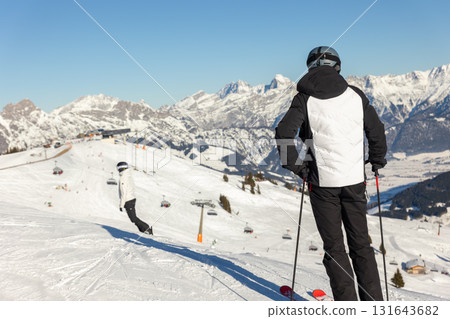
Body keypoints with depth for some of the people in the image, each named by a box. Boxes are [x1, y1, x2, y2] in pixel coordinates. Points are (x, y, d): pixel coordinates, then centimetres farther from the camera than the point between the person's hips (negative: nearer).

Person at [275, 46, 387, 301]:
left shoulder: (305, 98, -4)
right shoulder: (355, 95, 3)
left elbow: (284, 133, -14)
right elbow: (376, 130, 9)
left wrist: (298, 167, -2)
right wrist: (378, 161, 26)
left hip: (323, 182, -2)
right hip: (355, 180, 3)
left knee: (334, 247, 8)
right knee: (361, 244, 14)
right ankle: (374, 304, 17)